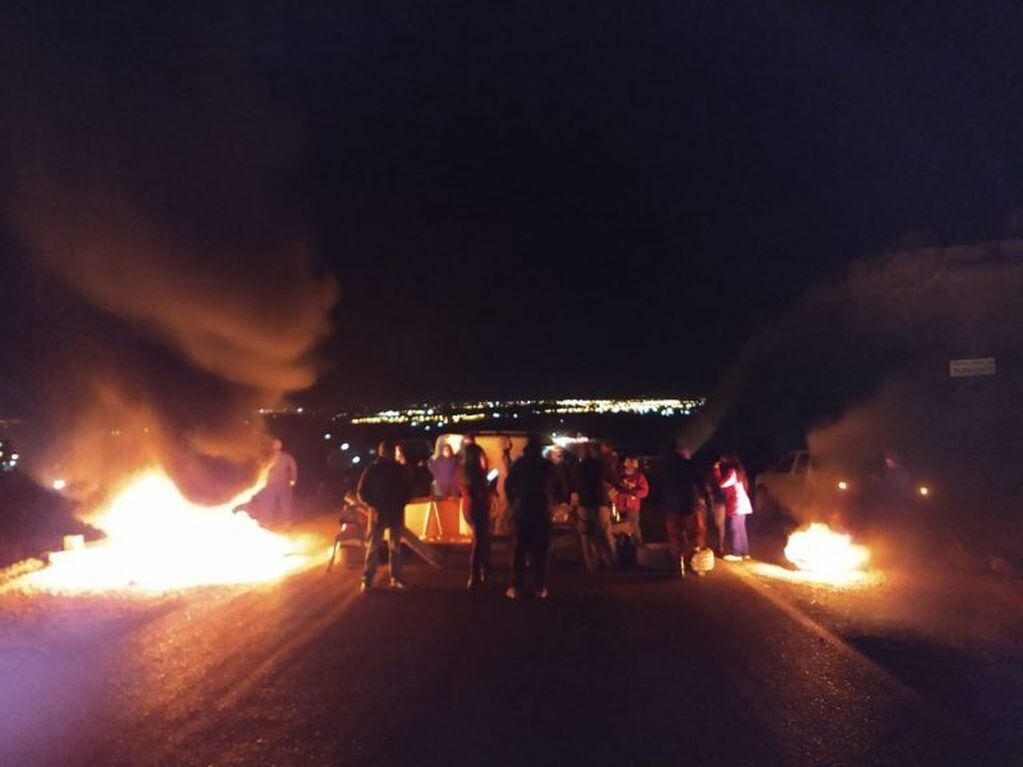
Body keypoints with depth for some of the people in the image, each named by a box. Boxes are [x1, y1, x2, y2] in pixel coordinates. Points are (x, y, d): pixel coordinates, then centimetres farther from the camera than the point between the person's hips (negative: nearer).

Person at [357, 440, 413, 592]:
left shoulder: (400, 469, 2)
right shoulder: (372, 469, -3)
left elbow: (408, 489, 9)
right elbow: (362, 492, -2)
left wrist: (400, 504, -6)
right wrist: (374, 505, -14)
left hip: (396, 513, 3)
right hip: (377, 513, -2)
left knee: (395, 546, 8)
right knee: (372, 547, -2)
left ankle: (396, 578, 16)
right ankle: (367, 580, 1)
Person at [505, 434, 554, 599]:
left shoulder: (519, 463, 1)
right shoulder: (546, 464, 3)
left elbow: (508, 484, 0)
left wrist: (513, 501, 10)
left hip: (522, 511, 0)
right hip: (542, 511, 0)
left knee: (520, 549, 4)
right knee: (540, 550, 4)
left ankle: (516, 587, 0)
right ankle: (540, 588, 1)